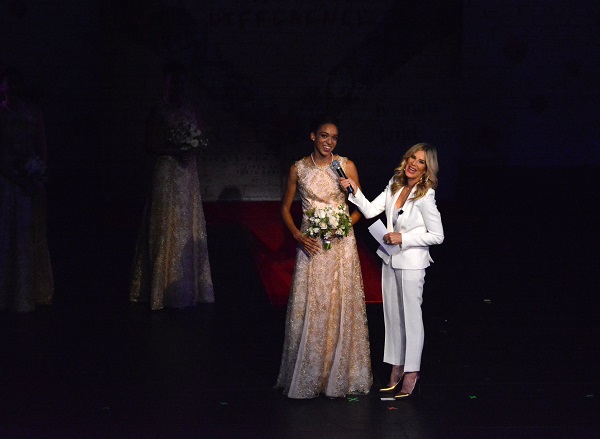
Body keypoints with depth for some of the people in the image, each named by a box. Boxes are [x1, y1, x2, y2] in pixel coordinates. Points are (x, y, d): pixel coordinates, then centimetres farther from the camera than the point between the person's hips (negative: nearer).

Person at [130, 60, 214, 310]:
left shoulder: (190, 111, 11)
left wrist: (193, 149, -5)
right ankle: (167, 289, 0)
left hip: (188, 172, 6)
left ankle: (189, 287, 13)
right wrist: (176, 150, -18)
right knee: (168, 228, -5)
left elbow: (199, 140, 17)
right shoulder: (159, 111, -5)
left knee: (189, 228, 7)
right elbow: (151, 145, -8)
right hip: (168, 173, -6)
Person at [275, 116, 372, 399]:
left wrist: (344, 225, -10)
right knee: (309, 308, 0)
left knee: (341, 307, 1)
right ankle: (307, 377, 10)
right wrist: (298, 236, -4)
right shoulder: (298, 169, 4)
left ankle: (339, 376, 11)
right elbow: (285, 208, 10)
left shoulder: (346, 166, 2)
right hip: (311, 245, 0)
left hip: (341, 245, 0)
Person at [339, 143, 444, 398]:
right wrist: (354, 191, -11)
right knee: (392, 314, 13)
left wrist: (402, 238, -19)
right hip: (391, 259, 7)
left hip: (412, 262, -7)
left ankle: (411, 372, 13)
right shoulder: (394, 185, 3)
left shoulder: (425, 196, -17)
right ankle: (397, 368, 23)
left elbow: (437, 236, -15)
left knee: (411, 316, 3)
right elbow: (369, 211, 3)